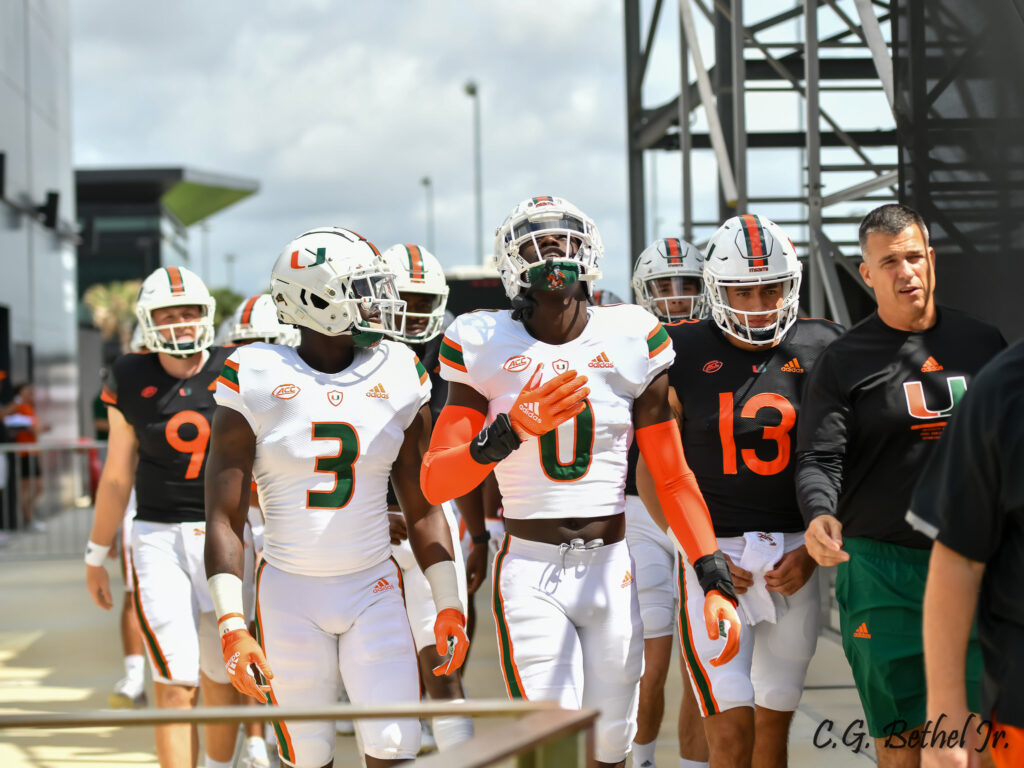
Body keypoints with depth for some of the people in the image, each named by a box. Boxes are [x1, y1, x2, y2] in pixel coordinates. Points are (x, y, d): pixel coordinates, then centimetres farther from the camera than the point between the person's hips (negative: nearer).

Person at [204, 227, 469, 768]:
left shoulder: (397, 375, 2)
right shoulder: (255, 379, -7)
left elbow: (421, 508, 9)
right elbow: (224, 517, -7)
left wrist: (449, 603, 4)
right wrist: (232, 626, -14)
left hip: (374, 592, 2)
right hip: (290, 596, -2)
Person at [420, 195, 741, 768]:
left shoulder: (630, 342, 1)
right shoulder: (486, 346, -2)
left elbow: (674, 479, 5)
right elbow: (435, 482, -7)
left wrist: (715, 581, -4)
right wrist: (513, 429, -24)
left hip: (611, 569, 2)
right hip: (531, 574, -2)